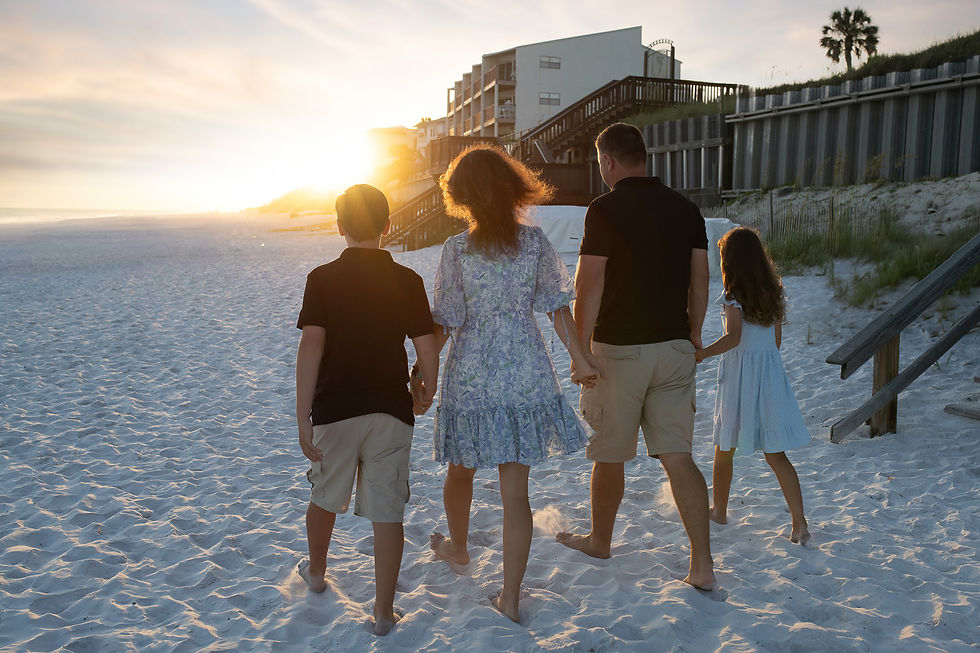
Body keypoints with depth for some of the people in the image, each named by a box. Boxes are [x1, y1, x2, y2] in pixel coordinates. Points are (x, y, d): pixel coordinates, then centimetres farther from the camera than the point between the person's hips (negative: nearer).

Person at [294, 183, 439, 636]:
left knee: (325, 497, 22)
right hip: (391, 411, 0)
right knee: (388, 512, 7)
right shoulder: (407, 281, -2)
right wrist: (427, 396, 17)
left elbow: (310, 348, -14)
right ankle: (384, 611, 13)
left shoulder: (322, 278, -6)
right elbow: (428, 350, -2)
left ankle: (316, 572, 45)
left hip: (335, 410, 0)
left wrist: (302, 418, -12)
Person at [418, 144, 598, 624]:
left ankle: (458, 549, 48)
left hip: (471, 376, -1)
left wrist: (423, 372, 2)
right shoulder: (535, 242, -3)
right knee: (515, 491, 6)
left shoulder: (456, 250, -8)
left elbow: (444, 322, -7)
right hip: (526, 376, 1)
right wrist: (580, 359, 10)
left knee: (461, 472, 23)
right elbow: (558, 308, 0)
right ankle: (511, 598, 11)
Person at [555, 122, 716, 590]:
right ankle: (702, 565, 4)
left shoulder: (605, 209, -9)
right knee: (678, 456, 6)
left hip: (619, 348, -5)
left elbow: (589, 287, -12)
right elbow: (700, 283, 10)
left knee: (609, 456, 12)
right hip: (675, 349, 5)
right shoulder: (685, 209, 7)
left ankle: (599, 541, 31)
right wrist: (692, 339, 19)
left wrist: (581, 350, -5)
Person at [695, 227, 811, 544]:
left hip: (738, 375, -5)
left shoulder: (733, 295, -12)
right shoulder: (774, 291, 7)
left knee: (724, 448, 12)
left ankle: (719, 510, 27)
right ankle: (800, 523, -1)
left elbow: (734, 338, -24)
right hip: (770, 374, 5)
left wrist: (700, 354, -23)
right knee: (776, 453, 6)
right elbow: (777, 339, 13)